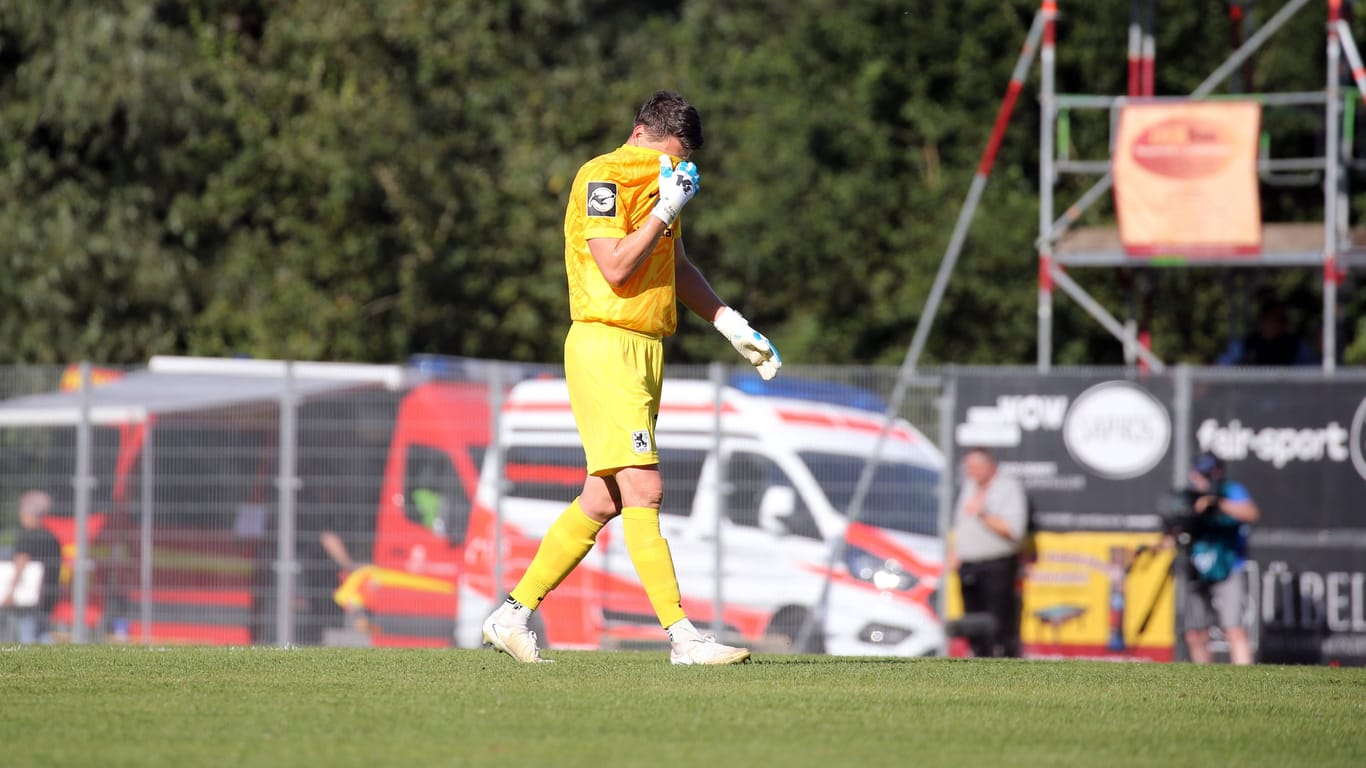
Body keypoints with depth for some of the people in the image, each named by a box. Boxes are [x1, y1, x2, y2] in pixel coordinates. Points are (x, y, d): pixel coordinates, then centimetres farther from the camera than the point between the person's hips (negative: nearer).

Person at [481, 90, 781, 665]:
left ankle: (513, 613, 14)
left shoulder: (658, 185, 20)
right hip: (605, 344, -9)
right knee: (643, 489, -14)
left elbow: (677, 269, 30)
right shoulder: (602, 178, -9)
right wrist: (666, 209, -15)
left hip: (647, 350, 9)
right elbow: (615, 267, -18)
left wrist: (735, 327, 26)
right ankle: (682, 636, -18)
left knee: (603, 500, 7)